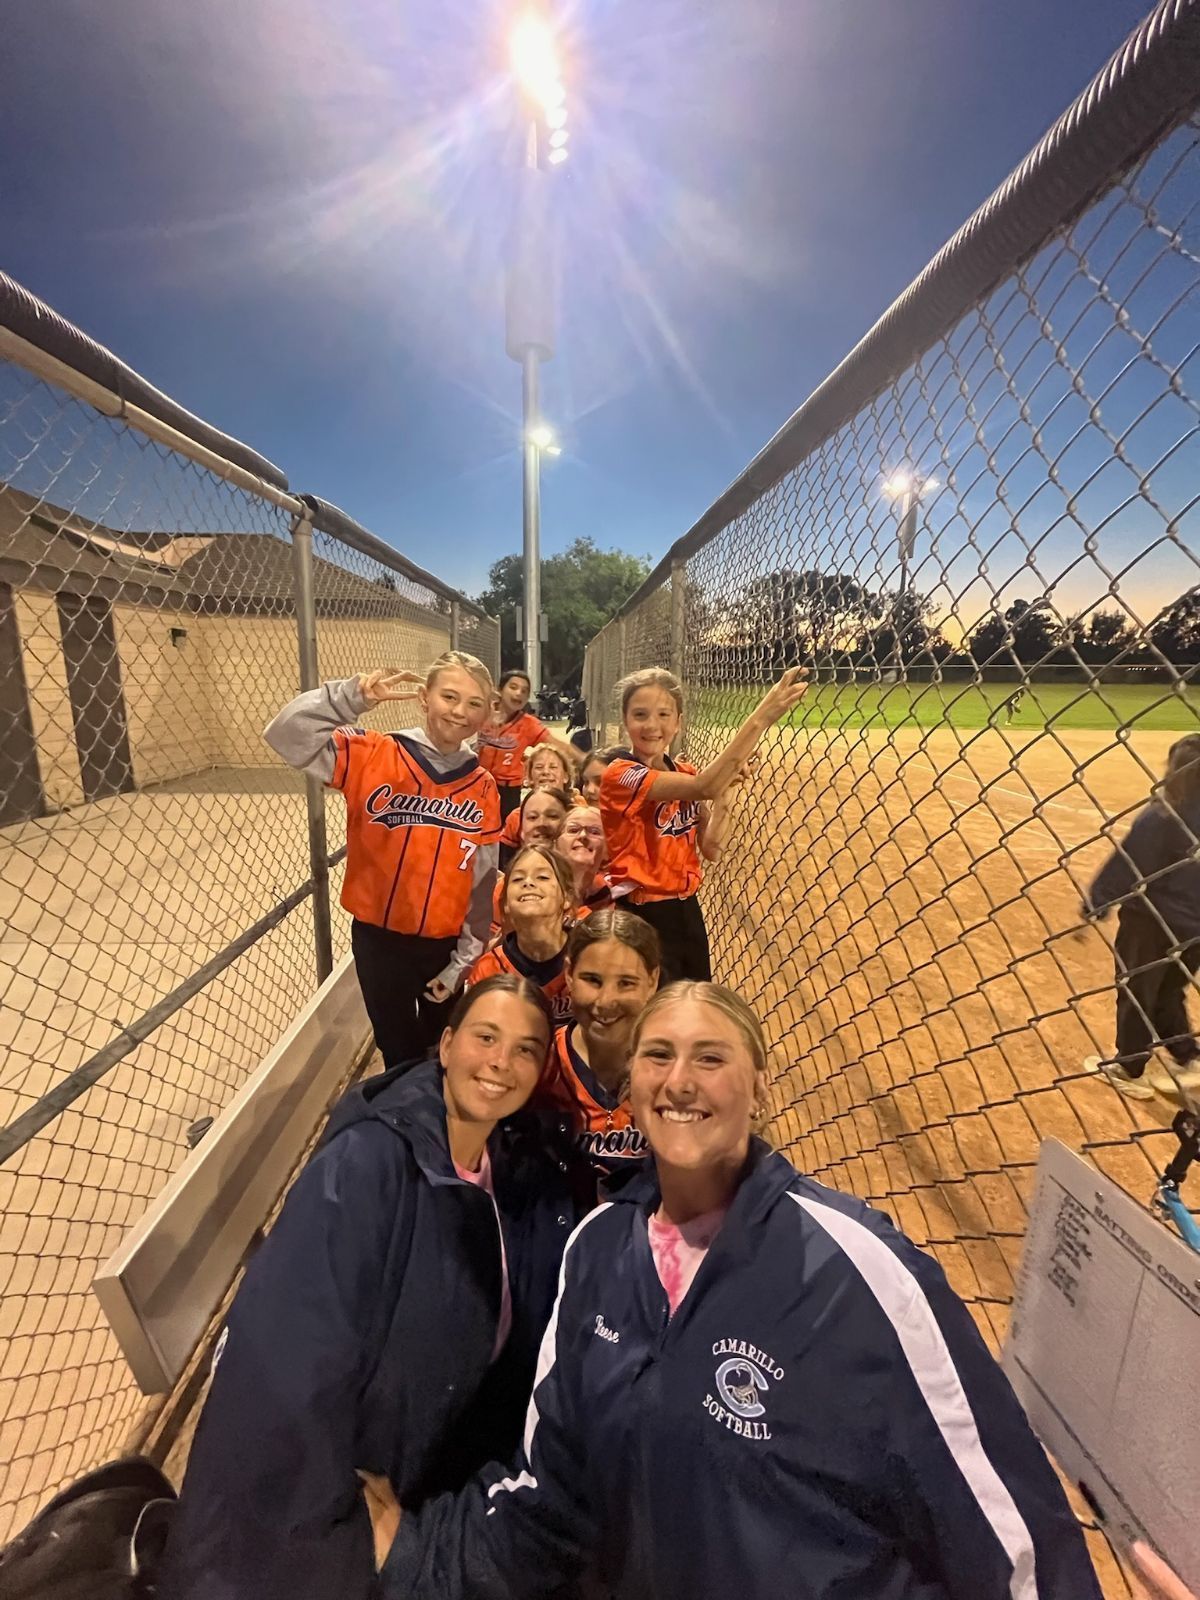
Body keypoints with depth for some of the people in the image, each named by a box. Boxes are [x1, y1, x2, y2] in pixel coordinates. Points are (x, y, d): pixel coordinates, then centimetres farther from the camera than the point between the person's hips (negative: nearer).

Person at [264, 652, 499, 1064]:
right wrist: (352, 696, -30)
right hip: (379, 938, -2)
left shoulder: (483, 788, -6)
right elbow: (287, 735, -19)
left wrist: (463, 960, 1)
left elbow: (483, 880, -2)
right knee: (401, 1055, 19)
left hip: (444, 943, 2)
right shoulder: (374, 757, -11)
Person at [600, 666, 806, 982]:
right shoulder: (620, 774, -18)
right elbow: (704, 787, -32)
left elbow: (709, 850, 0)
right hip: (640, 915, -7)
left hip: (685, 911, 7)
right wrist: (760, 717, -35)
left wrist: (723, 792, -12)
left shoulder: (686, 774, 4)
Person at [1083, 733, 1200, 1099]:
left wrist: (1095, 904, -11)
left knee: (1135, 992, 11)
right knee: (1169, 993, 25)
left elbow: (1125, 867, -21)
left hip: (1152, 922, -6)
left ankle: (1129, 1070, 25)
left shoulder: (1160, 818, -24)